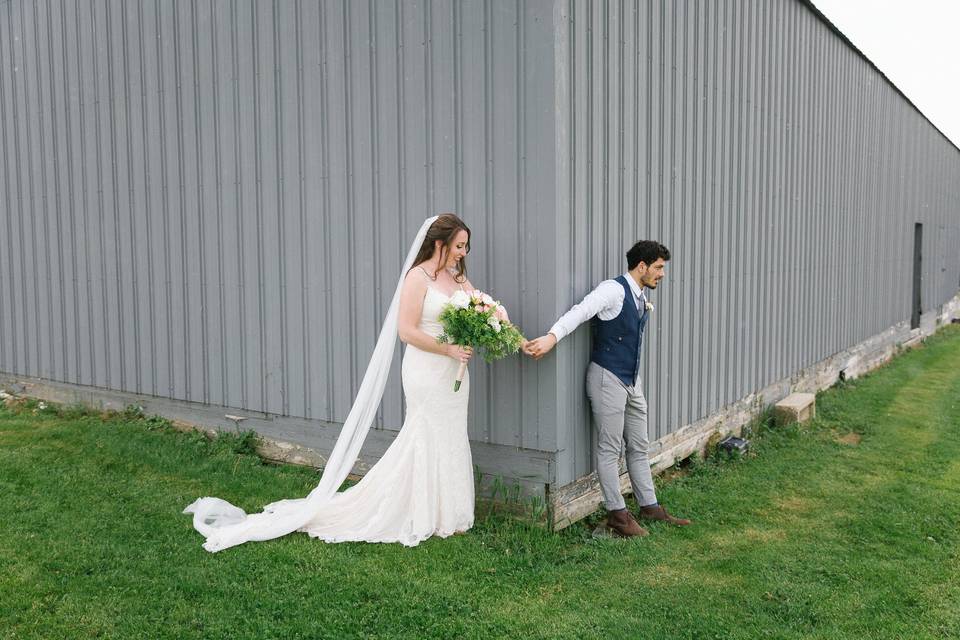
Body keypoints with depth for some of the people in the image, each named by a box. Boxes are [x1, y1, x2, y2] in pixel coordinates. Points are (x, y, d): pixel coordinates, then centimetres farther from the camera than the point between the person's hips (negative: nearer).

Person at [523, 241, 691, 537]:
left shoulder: (642, 298, 10)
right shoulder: (613, 289, -16)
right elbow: (580, 311, -30)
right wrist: (552, 337, -42)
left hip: (632, 381, 9)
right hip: (608, 378, -9)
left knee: (639, 446, 15)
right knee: (610, 448, 1)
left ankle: (649, 506, 26)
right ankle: (617, 513, 10)